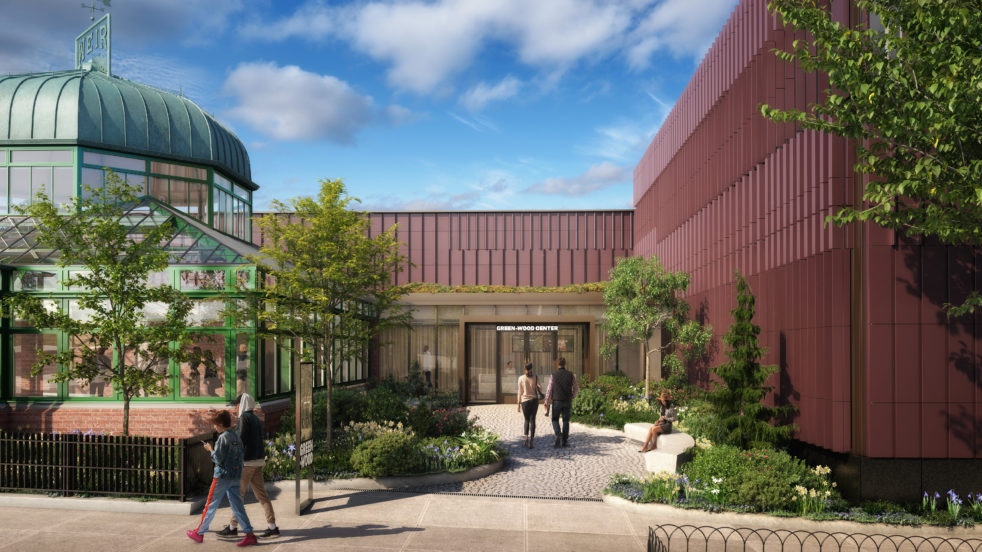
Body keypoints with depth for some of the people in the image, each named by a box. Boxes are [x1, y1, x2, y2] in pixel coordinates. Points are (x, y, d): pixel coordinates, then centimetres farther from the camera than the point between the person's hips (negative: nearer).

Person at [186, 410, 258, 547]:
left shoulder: (223, 438, -14)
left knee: (211, 505, 7)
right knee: (237, 506, 5)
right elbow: (240, 457, 13)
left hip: (222, 476, -7)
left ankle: (199, 533, 21)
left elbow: (218, 459, -16)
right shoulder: (237, 437, 10)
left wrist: (210, 449, -2)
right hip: (235, 477, 7)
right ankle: (249, 534, -3)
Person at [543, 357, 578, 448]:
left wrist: (546, 402, 2)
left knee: (555, 419, 11)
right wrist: (572, 397, 23)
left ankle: (558, 434, -16)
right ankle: (564, 441, 10)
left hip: (557, 401, -2)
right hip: (567, 402, 2)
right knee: (566, 421, 10)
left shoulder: (554, 375, -6)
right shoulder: (570, 375, 0)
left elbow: (549, 389, -6)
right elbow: (576, 389, 6)